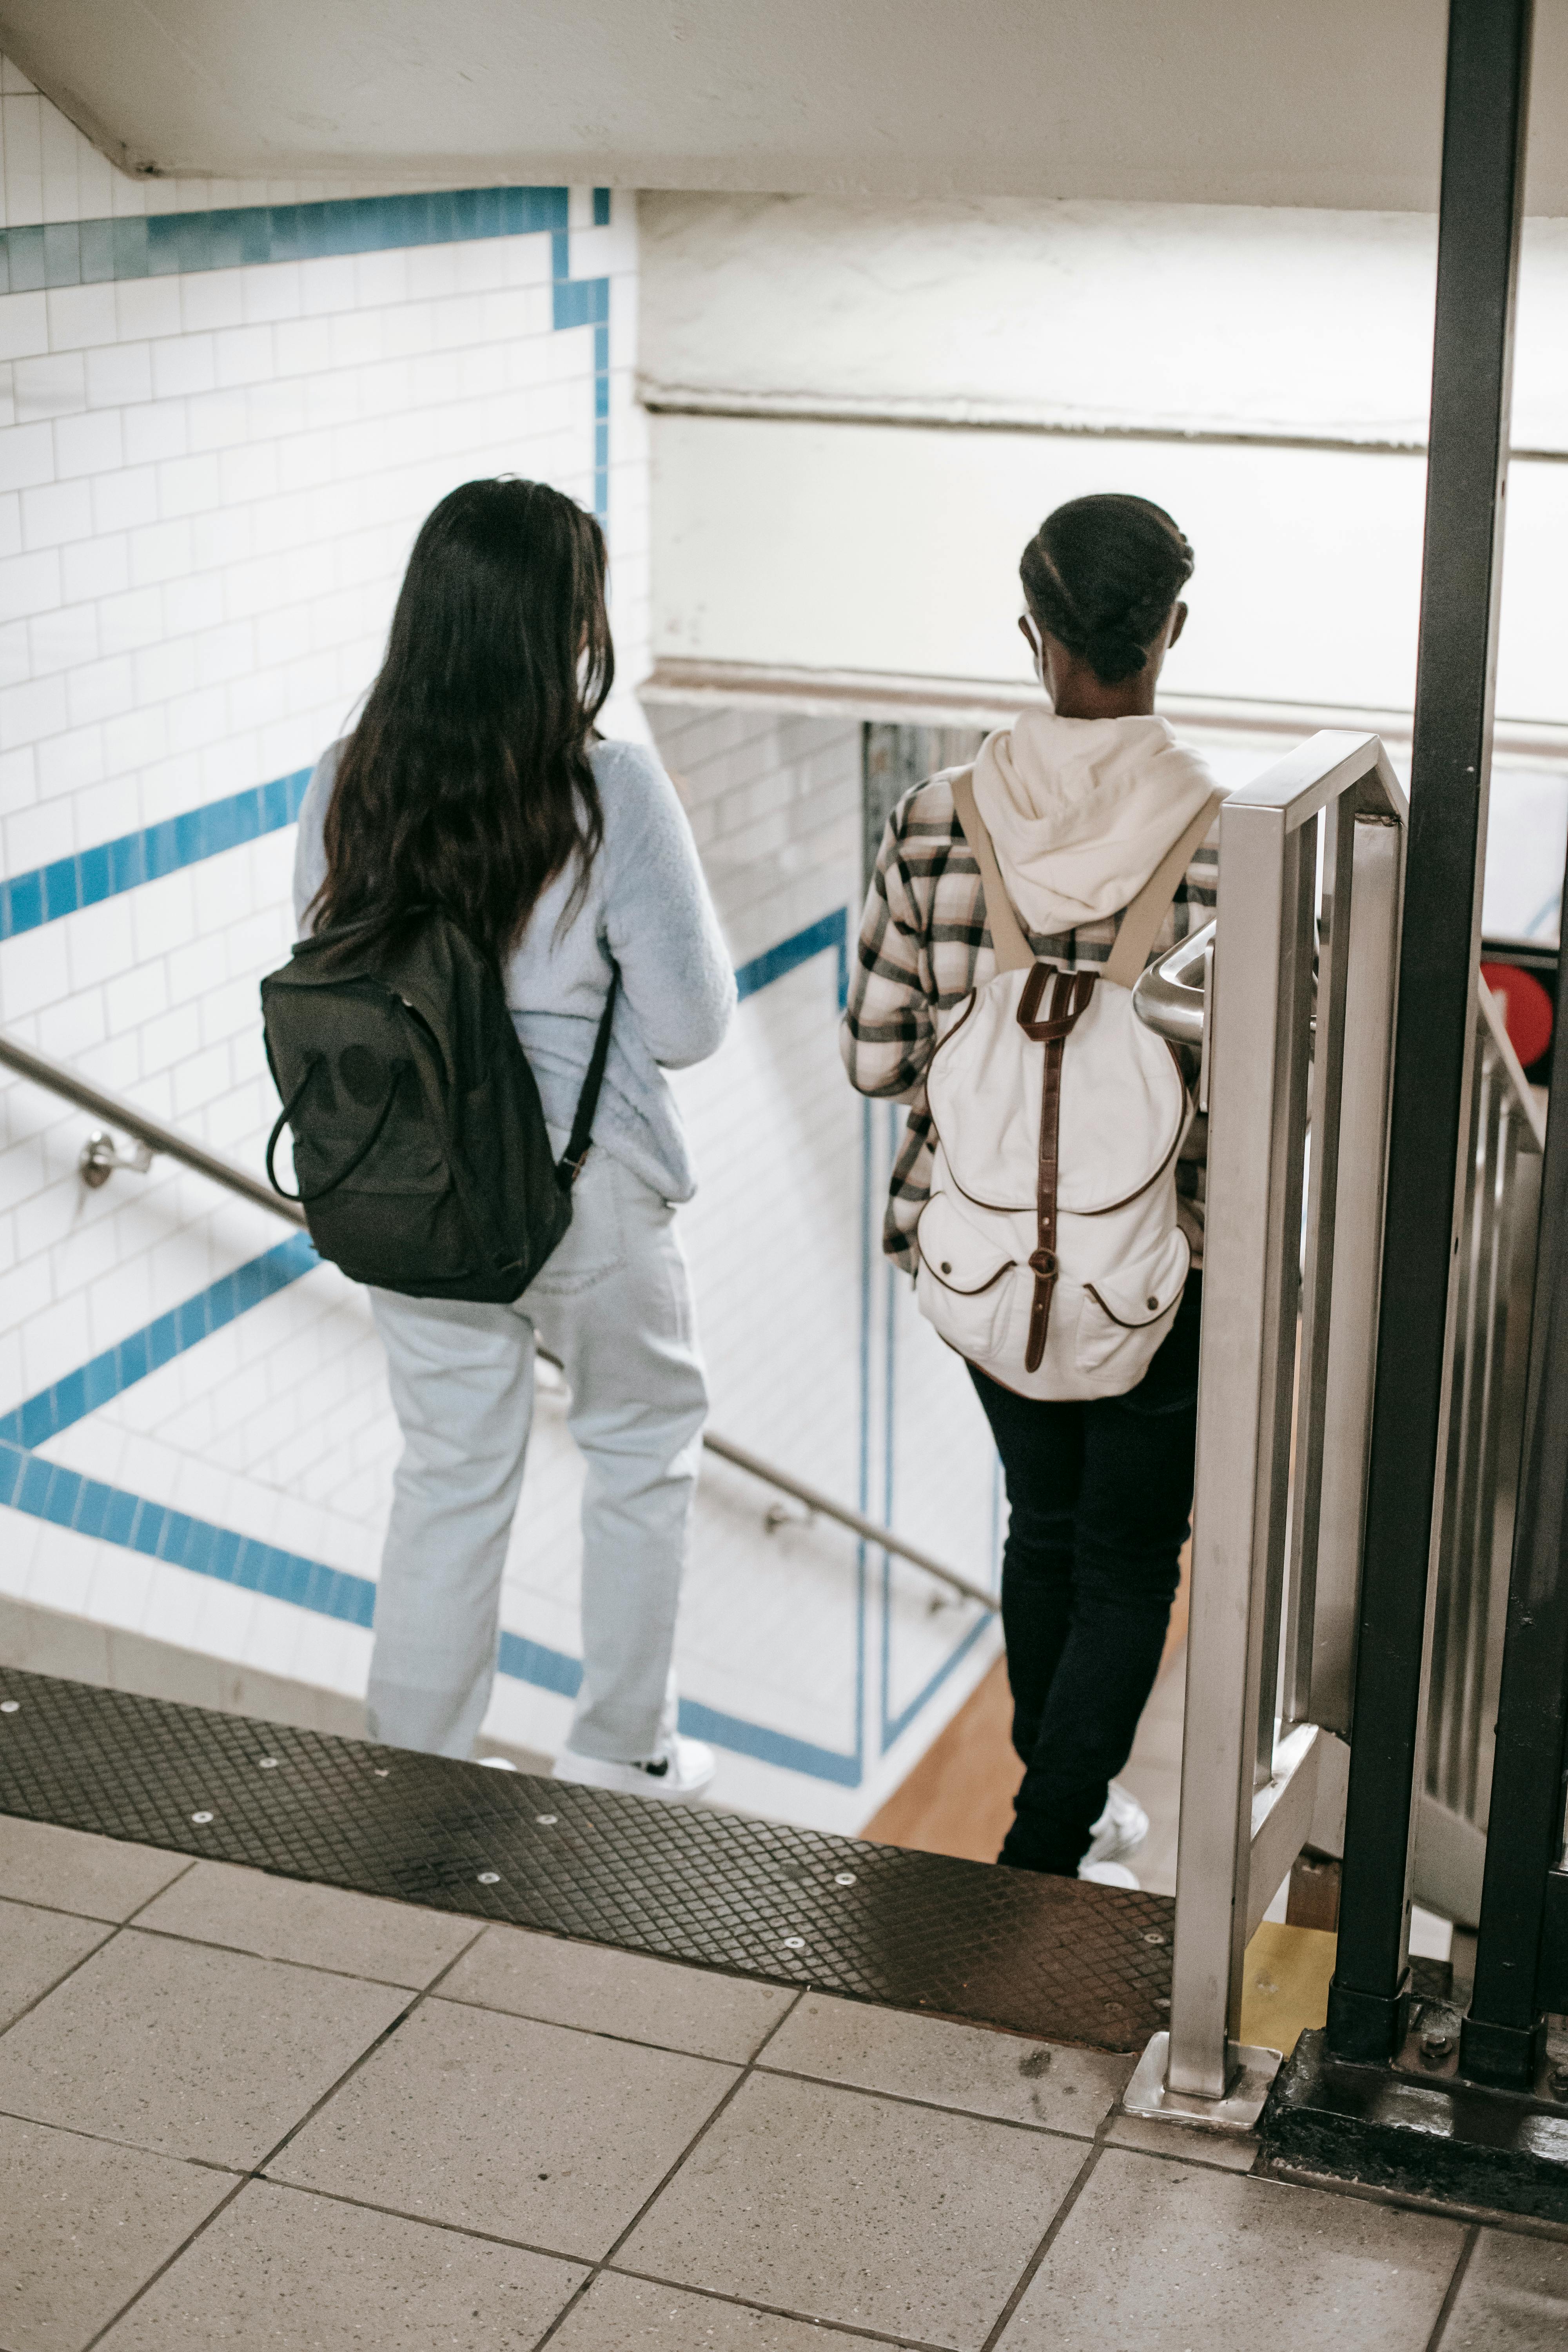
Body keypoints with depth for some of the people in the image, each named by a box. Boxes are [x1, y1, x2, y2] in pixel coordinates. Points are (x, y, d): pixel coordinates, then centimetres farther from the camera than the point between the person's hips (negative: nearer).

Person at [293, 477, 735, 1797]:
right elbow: (691, 1024, -14)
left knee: (450, 1473, 19)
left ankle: (414, 1776, 29)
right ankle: (623, 1750, 32)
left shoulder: (348, 785, -7)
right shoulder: (612, 794, -20)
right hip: (588, 1193, -4)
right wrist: (674, 877, 1)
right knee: (645, 1443, 21)